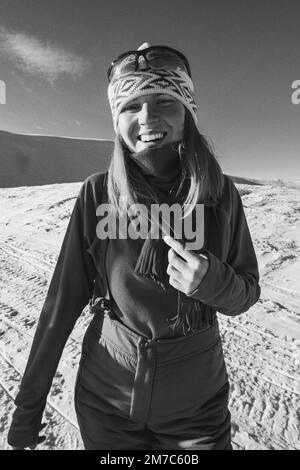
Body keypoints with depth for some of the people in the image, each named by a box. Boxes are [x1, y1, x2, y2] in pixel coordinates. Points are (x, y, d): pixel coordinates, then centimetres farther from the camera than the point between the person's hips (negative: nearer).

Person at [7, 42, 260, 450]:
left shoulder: (221, 194, -13)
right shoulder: (97, 195, -16)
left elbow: (247, 292, -3)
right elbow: (60, 305, -10)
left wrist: (213, 281, -26)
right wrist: (27, 410, -2)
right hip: (103, 399, 1)